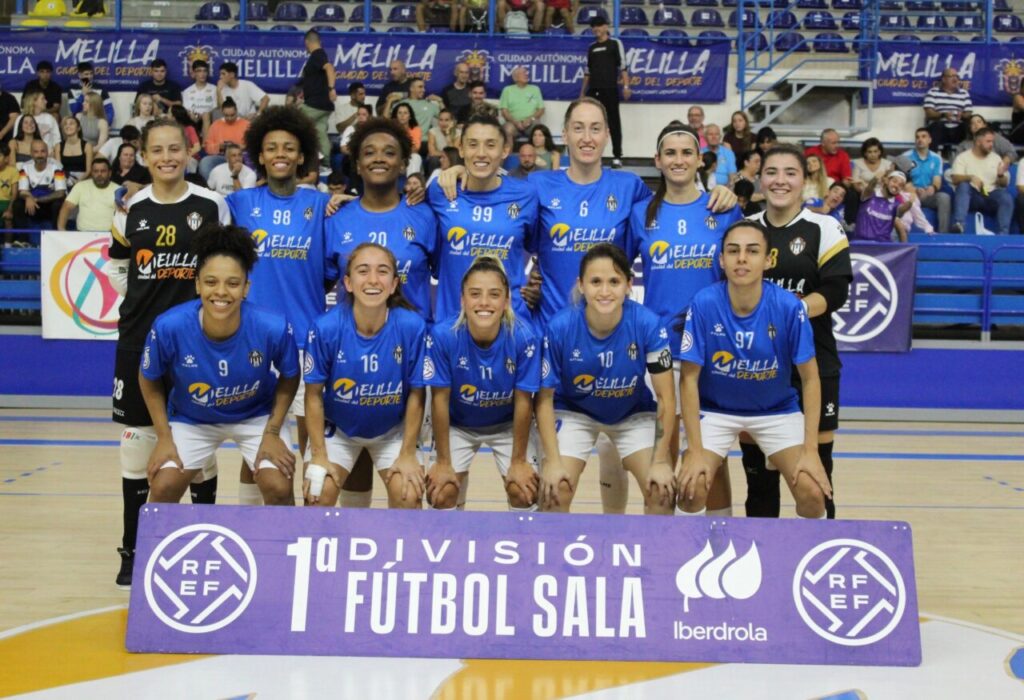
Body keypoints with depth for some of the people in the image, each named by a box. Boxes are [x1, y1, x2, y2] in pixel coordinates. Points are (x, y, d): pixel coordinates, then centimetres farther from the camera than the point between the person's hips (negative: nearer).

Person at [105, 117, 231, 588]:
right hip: (140, 338, 2)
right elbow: (118, 271, 14)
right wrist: (143, 301, 3)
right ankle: (133, 549, 16)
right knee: (137, 440, 5)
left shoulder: (212, 205, -2)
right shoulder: (131, 209, 4)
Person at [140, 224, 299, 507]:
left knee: (279, 489, -13)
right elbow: (149, 381, -9)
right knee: (163, 489, -9)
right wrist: (164, 437, -8)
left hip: (257, 417, 0)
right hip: (191, 420, 1)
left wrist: (272, 432, -11)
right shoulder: (169, 327, -31)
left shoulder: (274, 328, -31)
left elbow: (289, 378, -9)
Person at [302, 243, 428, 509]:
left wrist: (408, 454, -8)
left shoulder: (412, 326, -25)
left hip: (393, 430, 0)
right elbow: (314, 395, -13)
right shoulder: (326, 327, -26)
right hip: (337, 429, 0)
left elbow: (416, 394, -12)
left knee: (409, 495, -11)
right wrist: (319, 456, -11)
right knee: (318, 493, -12)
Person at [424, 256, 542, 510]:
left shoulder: (524, 337, -29)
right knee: (441, 491, -11)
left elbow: (523, 401, -17)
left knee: (525, 489, -10)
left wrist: (518, 460, -11)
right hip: (458, 425, 0)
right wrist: (443, 462, -13)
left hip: (508, 425, 0)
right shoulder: (442, 335, -30)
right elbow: (440, 400, -19)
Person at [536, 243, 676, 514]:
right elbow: (545, 398, -16)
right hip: (574, 412, -1)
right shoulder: (560, 327, -29)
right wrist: (553, 460, -20)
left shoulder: (648, 324, -29)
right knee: (555, 489, -17)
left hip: (634, 414, 1)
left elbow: (666, 397, -18)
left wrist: (661, 460, -18)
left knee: (662, 489, -12)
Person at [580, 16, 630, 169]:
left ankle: (617, 157, 0)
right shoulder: (592, 47, 17)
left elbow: (623, 66, -4)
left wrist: (626, 86, -13)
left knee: (613, 122, -2)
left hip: (610, 89, -5)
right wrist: (582, 92, 17)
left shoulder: (615, 43, 2)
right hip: (593, 90, 5)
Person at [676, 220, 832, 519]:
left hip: (777, 410, 1)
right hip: (715, 409, -1)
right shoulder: (704, 304, -23)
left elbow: (810, 378, -12)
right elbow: (689, 379, -16)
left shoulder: (788, 306, -21)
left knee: (812, 492, -13)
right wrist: (695, 452, -19)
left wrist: (810, 451, -16)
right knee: (692, 487, -19)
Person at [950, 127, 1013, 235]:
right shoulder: (963, 157, 5)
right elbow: (955, 179, -9)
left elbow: (1004, 184, 12)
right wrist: (970, 177, -29)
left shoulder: (996, 158, 15)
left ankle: (1003, 233, -34)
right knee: (963, 185, -33)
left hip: (990, 197, 2)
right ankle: (959, 224, -47)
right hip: (971, 197, -2)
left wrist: (1000, 176, -11)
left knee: (1006, 196, -28)